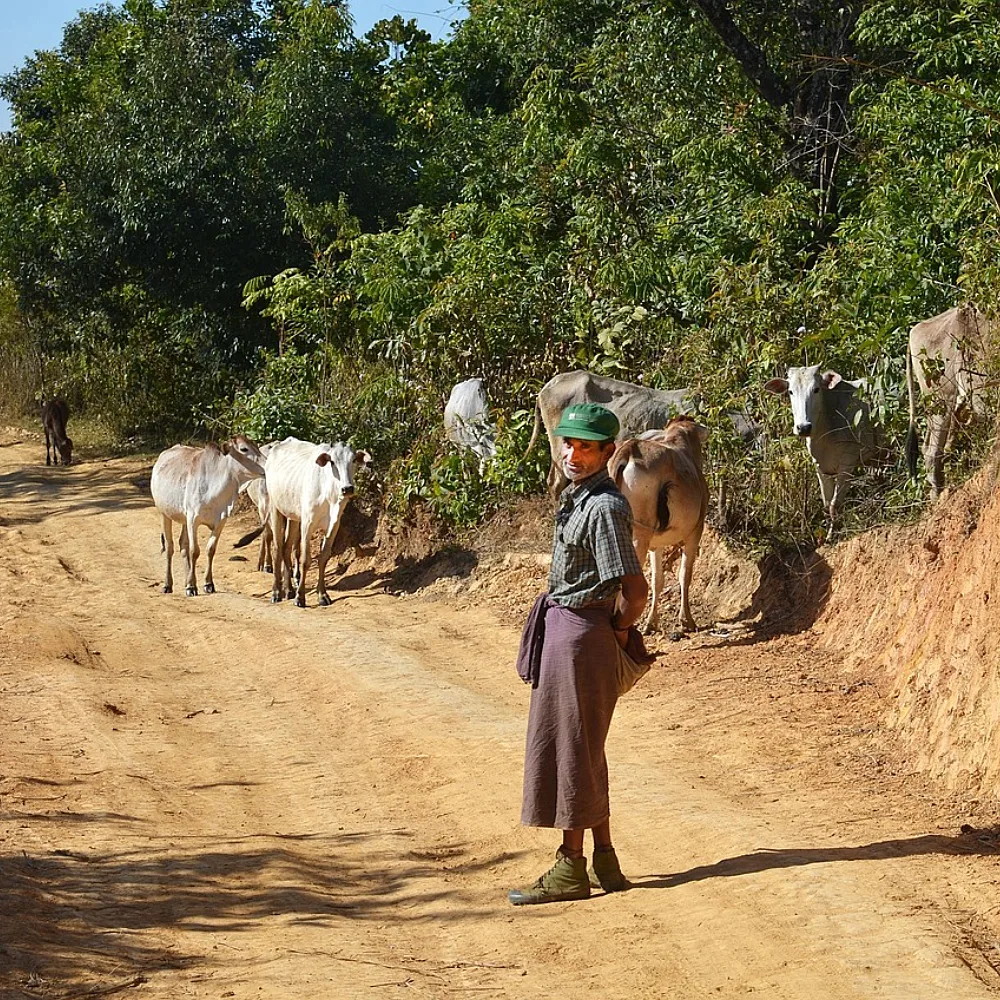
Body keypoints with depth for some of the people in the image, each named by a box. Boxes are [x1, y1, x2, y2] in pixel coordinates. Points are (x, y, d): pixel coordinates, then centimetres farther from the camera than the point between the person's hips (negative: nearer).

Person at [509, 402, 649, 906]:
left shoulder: (604, 508, -19)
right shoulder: (577, 496, 12)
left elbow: (634, 590, -23)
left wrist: (618, 632, -7)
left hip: (580, 632, -10)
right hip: (563, 625, 10)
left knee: (569, 750, -3)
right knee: (582, 750, 15)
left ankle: (570, 869, 5)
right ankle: (604, 861, 23)